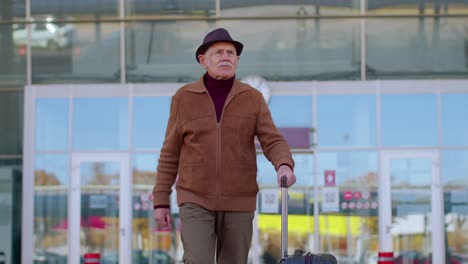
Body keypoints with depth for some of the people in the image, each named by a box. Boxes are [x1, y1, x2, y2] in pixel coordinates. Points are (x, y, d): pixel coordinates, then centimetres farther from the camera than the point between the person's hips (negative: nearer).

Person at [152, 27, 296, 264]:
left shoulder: (253, 98, 1)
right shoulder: (184, 97, -1)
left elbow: (274, 144, -8)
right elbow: (170, 153, 3)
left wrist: (285, 167, -31)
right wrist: (161, 201, 1)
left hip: (237, 202, 1)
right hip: (196, 201, -1)